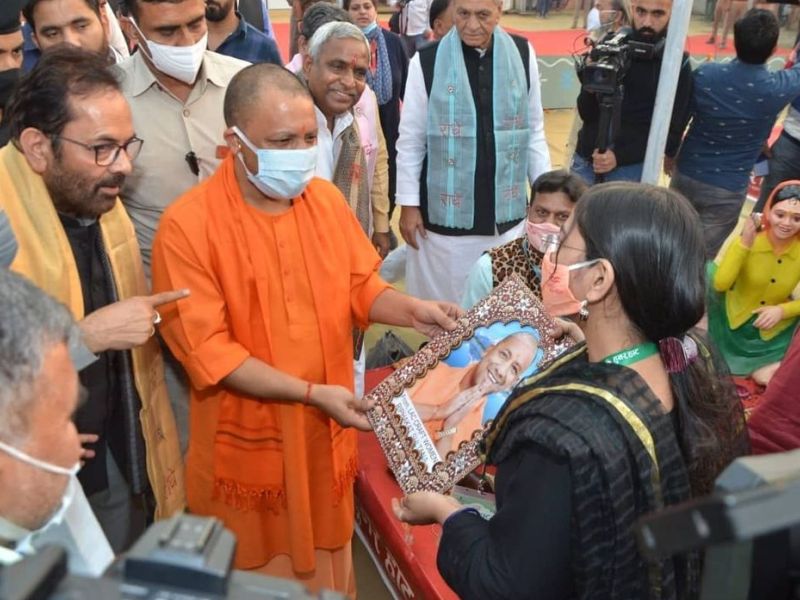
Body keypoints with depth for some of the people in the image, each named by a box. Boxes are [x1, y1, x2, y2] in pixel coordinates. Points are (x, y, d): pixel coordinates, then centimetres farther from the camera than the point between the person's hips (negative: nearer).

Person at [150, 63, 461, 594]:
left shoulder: (327, 198, -2)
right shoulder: (187, 225, -18)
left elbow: (362, 288, 8)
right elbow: (207, 351, -19)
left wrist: (411, 310, -13)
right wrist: (312, 393, -24)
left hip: (327, 433, 4)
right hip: (250, 443, -4)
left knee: (328, 565, 22)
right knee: (262, 574, 17)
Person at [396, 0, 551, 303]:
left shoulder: (523, 54, 0)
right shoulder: (426, 62, -8)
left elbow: (535, 134, 7)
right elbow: (410, 141, -2)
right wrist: (409, 204, -2)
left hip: (508, 213, 3)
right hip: (445, 215, -2)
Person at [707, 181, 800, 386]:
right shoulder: (747, 239, -16)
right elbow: (720, 285, -27)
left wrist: (782, 311, -21)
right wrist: (745, 243, -32)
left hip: (777, 329, 0)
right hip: (734, 320, 0)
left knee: (764, 376, -16)